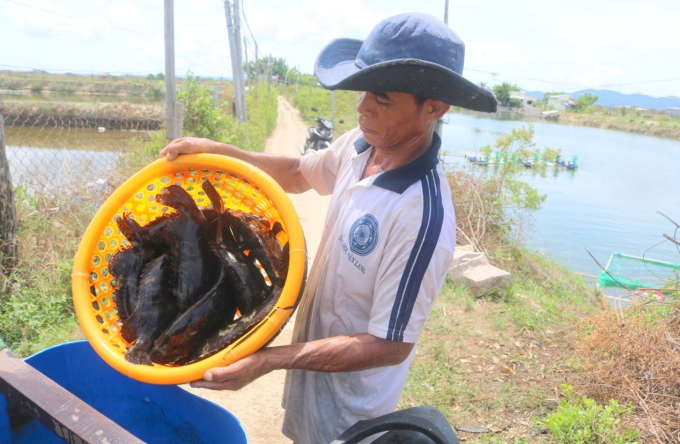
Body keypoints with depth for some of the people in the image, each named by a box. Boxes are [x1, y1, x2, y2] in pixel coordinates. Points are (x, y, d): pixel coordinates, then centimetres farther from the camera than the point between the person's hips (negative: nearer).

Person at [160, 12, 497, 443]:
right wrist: (213, 149, -4)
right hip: (314, 343, 6)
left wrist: (268, 361, -29)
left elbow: (390, 346, -27)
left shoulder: (423, 218, -35)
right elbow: (299, 173, 6)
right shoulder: (362, 144, -13)